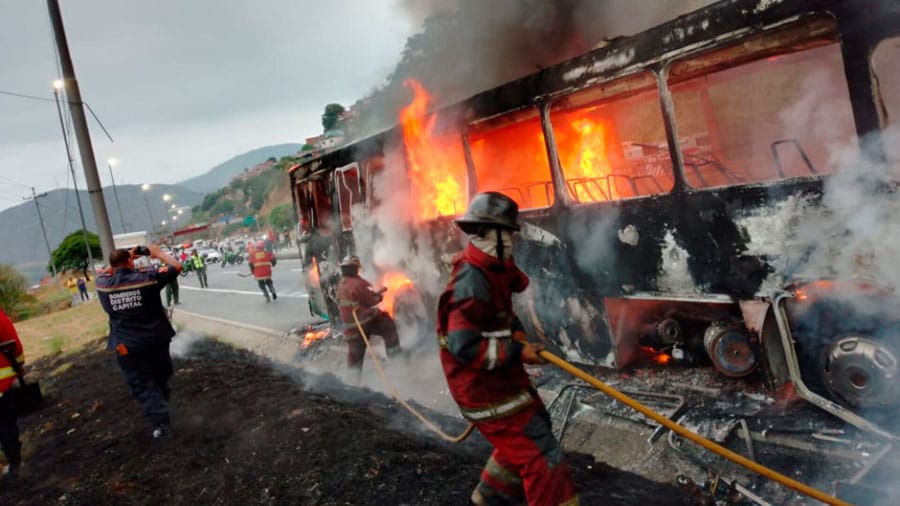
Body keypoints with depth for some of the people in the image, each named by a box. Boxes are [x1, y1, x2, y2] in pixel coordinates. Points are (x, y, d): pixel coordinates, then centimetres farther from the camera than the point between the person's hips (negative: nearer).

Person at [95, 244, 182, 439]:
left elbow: (105, 274, 19)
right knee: (161, 378, 22)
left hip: (126, 346, 0)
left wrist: (126, 256, 16)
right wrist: (157, 252, 11)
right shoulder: (147, 278, -12)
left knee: (143, 386, 7)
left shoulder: (103, 285, -6)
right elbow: (176, 267, -1)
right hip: (155, 340, 0)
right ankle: (161, 410, 37)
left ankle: (160, 422, 1)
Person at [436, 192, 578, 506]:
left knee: (531, 430, 28)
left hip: (498, 380, 11)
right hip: (486, 389, -11)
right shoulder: (472, 281, -25)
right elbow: (463, 346, -31)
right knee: (543, 456, -7)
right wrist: (517, 352, -24)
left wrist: (516, 333, 3)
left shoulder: (491, 271, 7)